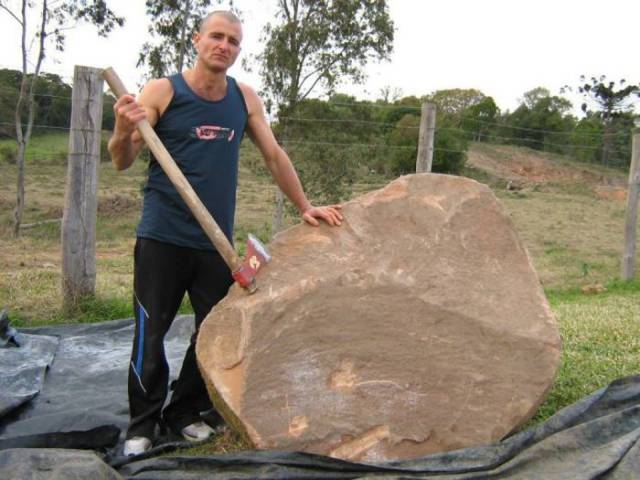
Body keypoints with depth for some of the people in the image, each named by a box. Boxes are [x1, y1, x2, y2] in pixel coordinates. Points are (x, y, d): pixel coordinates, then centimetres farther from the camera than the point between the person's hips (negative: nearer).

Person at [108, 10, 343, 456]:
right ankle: (143, 424, 21)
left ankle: (185, 412, 29)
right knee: (150, 334, 2)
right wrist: (123, 129, -27)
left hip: (217, 240, 4)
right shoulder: (161, 91, -4)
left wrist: (305, 206, 7)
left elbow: (274, 155, 11)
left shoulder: (245, 98, 6)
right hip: (162, 237, -3)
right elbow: (123, 162, -6)